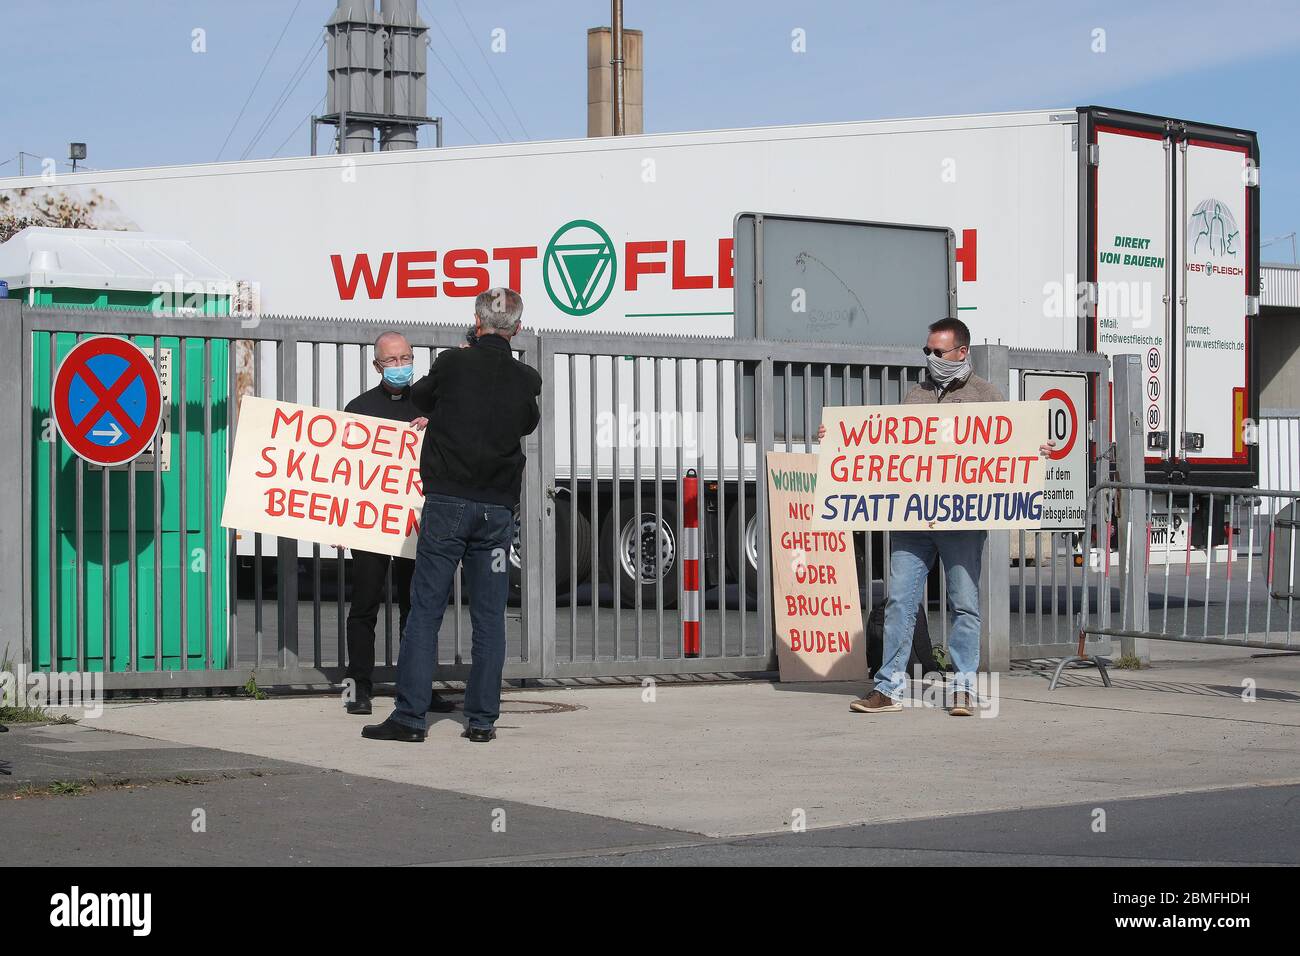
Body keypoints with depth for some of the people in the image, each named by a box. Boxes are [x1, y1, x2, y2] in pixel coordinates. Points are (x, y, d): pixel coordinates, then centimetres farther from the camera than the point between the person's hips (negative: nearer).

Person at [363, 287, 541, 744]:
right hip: (497, 507, 2)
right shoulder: (526, 380, 2)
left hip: (447, 502, -2)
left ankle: (410, 717, -2)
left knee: (425, 611, 0)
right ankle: (482, 719, 7)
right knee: (489, 617, 7)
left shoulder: (453, 364, -4)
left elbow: (419, 395, 14)